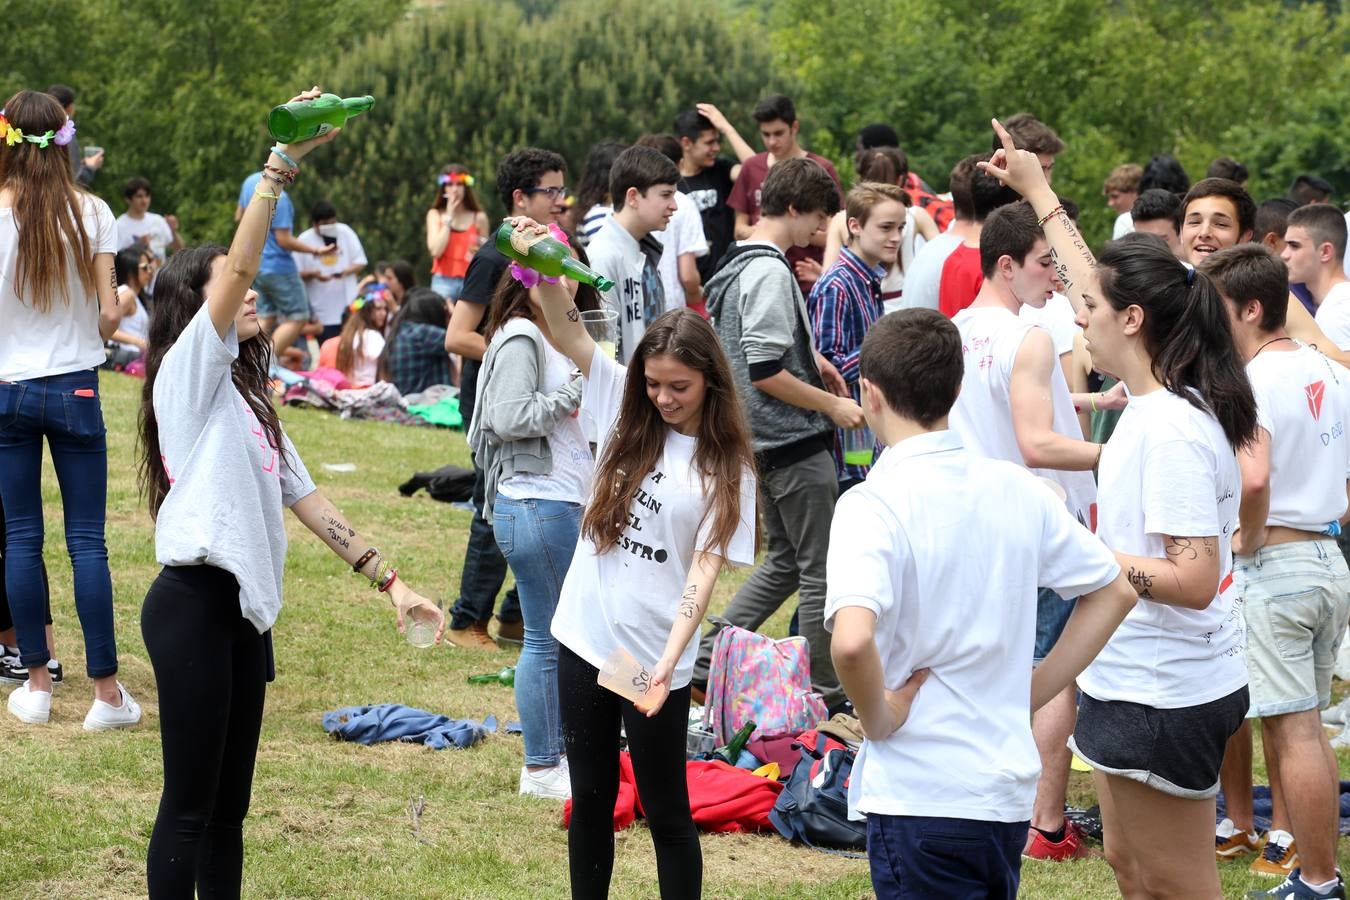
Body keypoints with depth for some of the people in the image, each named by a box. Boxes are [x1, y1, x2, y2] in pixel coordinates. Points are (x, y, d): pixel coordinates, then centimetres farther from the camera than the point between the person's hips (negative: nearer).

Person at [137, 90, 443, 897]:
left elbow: (305, 498, 19)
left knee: (229, 808, 11)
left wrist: (389, 580, 13)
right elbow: (239, 269, -20)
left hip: (247, 610, 9)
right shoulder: (188, 374, -5)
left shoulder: (249, 400, 21)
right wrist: (281, 165, -26)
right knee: (190, 807, -6)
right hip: (193, 603, -9)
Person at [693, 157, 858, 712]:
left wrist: (808, 357, 16)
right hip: (796, 443, -10)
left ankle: (706, 663, 16)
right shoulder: (770, 272, -20)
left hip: (766, 440, 10)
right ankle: (828, 695, 7)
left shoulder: (737, 264, 10)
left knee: (784, 562, 19)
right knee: (820, 571, 0)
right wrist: (833, 405, -15)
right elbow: (765, 372, -24)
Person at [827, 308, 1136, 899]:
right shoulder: (1015, 489, 4)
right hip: (1010, 790, 6)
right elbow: (1114, 591, 14)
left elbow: (852, 640, -32)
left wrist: (878, 718, -14)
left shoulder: (874, 504, -16)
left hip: (919, 798, -6)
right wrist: (1032, 693, 12)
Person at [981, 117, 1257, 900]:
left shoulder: (1169, 430, -23)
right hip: (1138, 682, 10)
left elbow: (1194, 579, -28)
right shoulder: (1158, 405, 4)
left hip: (1162, 696, -10)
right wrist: (1040, 195, 30)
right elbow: (1094, 279, 21)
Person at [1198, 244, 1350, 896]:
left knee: (1294, 729, -3)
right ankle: (1289, 841, 22)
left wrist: (1249, 539, -14)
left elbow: (1253, 479, -30)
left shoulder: (1252, 382, -15)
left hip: (1273, 567, -8)